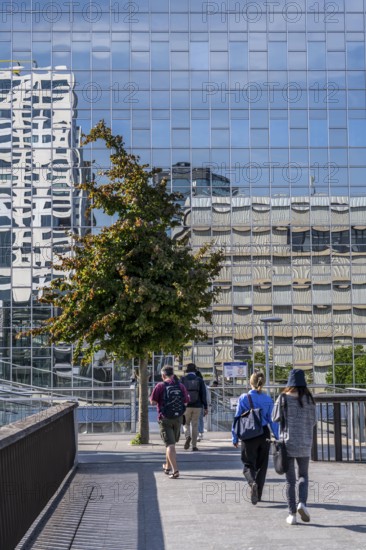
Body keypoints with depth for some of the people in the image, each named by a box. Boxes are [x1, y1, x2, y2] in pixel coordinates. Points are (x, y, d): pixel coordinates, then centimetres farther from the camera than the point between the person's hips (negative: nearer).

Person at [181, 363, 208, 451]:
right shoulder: (199, 380, 2)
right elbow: (203, 394, -1)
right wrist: (205, 407, 2)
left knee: (186, 424, 14)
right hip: (197, 406, 1)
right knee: (195, 425, 8)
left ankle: (188, 437, -15)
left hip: (186, 406, -1)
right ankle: (194, 445, 6)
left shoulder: (183, 379, -1)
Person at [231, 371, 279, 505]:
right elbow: (272, 420, 0)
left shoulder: (243, 398, -5)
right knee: (262, 465, 15)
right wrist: (278, 438, 8)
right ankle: (258, 494, 18)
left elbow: (237, 418, -4)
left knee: (248, 465, 6)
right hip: (264, 435, 2)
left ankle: (253, 483, -24)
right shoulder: (268, 399, -1)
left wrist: (235, 438, 3)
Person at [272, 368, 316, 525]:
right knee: (303, 475, 16)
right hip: (304, 443, 0)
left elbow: (275, 418, 0)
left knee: (289, 479, 6)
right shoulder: (308, 399, -4)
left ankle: (292, 514, 4)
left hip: (287, 442, 0)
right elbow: (313, 421, 1)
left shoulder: (283, 398, -7)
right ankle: (302, 503, -7)